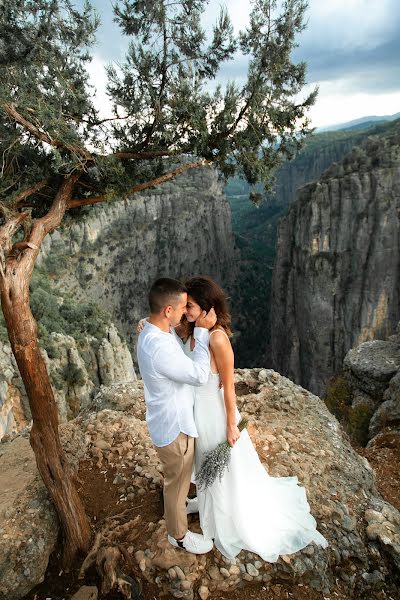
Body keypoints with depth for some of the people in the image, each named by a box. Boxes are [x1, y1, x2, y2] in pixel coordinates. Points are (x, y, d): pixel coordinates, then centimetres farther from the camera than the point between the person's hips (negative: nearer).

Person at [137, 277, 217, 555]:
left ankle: (178, 508, 58)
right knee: (177, 481, 16)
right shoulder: (159, 348, -38)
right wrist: (202, 331, -26)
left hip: (174, 419, 9)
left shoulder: (155, 331, -6)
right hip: (173, 427, -9)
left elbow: (183, 362, 7)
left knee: (179, 477, 32)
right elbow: (199, 375, -29)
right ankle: (179, 535, 41)